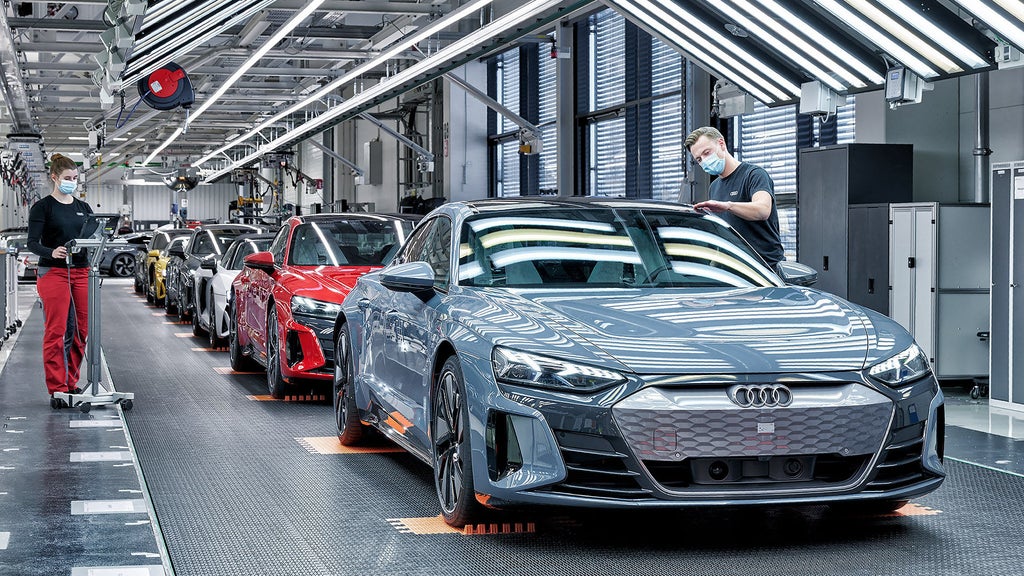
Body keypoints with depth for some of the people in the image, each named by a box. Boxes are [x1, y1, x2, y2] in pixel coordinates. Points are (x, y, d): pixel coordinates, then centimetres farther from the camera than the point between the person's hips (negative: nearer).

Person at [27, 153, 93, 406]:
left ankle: (71, 383, 16)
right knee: (56, 332, -6)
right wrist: (52, 252, -29)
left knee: (81, 331, 5)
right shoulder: (42, 207, -2)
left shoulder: (83, 208, 14)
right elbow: (33, 243, -10)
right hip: (53, 273, -5)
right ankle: (57, 389, -4)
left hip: (81, 272, 5)